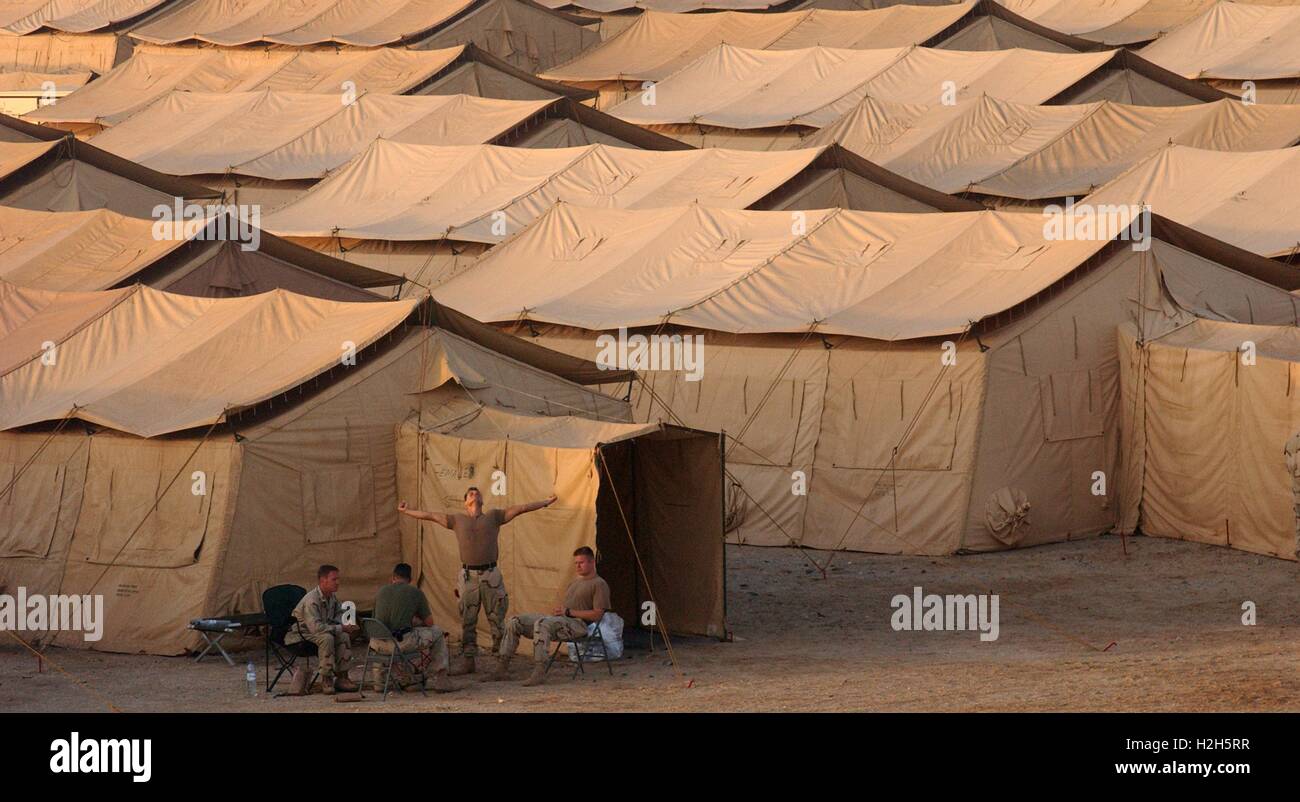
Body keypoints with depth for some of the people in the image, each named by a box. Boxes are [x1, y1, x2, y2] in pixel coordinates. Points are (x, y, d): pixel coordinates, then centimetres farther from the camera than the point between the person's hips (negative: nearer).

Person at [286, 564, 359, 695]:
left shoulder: (332, 596, 1)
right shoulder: (311, 600, -29)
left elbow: (337, 615, 20)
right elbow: (315, 627, -38)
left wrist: (346, 626, -4)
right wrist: (341, 628, -31)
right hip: (299, 634, -8)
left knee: (344, 636, -14)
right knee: (326, 638, -33)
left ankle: (342, 678, -10)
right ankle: (326, 679, -25)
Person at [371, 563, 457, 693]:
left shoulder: (381, 591, 12)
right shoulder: (415, 592, 1)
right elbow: (429, 622, 8)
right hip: (403, 641, -5)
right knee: (438, 633, 21)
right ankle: (440, 681, 20)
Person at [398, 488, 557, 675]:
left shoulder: (493, 517, 10)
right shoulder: (457, 520, 14)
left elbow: (520, 508, 7)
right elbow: (430, 515, 21)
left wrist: (546, 503, 4)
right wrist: (406, 511, 25)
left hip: (491, 574, -1)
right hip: (468, 575, 1)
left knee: (497, 619, -1)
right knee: (467, 621, 3)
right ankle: (467, 660, 7)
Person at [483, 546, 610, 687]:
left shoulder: (599, 584, 3)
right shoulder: (574, 583, 31)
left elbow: (597, 614, -8)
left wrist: (568, 612, -12)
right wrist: (558, 610, 5)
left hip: (577, 623, -9)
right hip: (558, 619, 9)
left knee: (541, 624, -39)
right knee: (515, 622, -4)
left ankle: (539, 671, -46)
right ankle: (502, 668, -10)